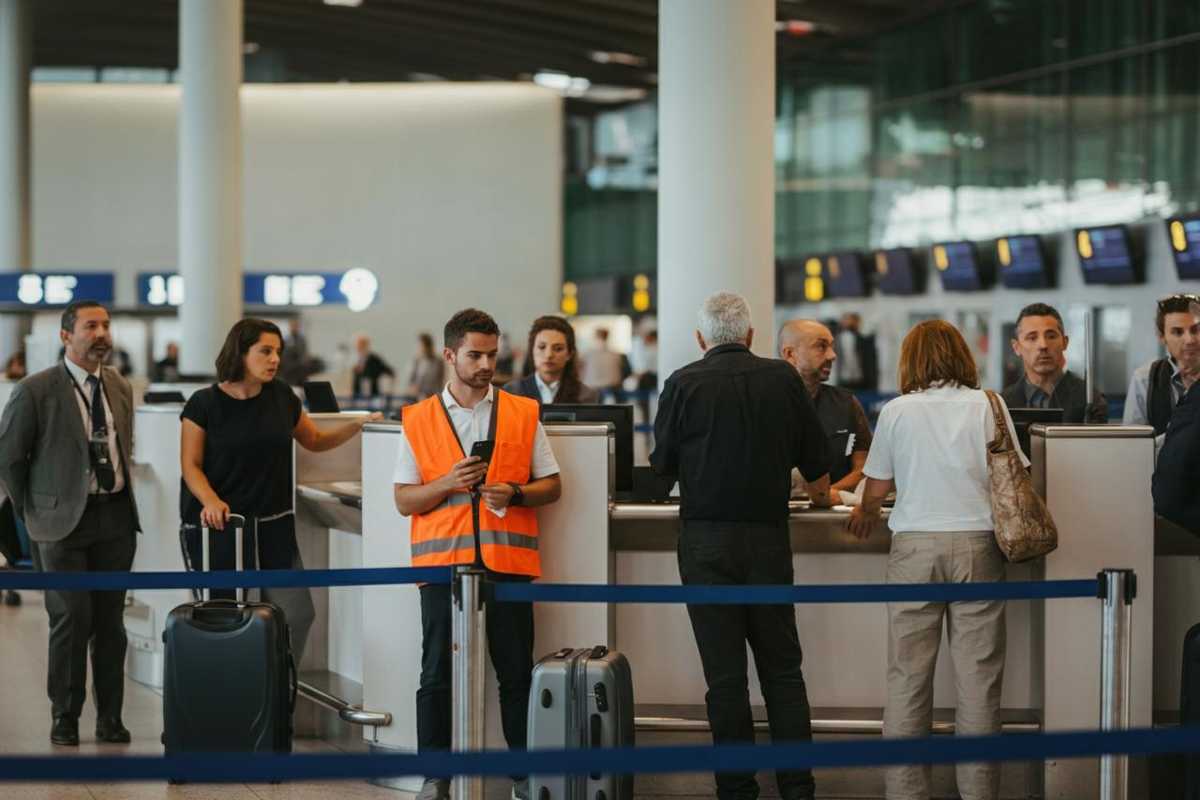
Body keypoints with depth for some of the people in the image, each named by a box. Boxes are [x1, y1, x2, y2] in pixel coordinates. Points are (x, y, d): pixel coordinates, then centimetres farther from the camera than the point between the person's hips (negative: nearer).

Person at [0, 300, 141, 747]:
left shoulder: (120, 388, 9)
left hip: (115, 515, 5)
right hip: (64, 521, -5)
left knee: (111, 621, 7)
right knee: (71, 619, -5)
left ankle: (110, 717, 15)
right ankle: (65, 717, 8)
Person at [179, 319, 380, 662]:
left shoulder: (281, 397, 7)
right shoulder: (205, 404, -4)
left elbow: (315, 441, 20)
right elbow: (191, 465, -5)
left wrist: (357, 424, 5)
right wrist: (210, 500, -23)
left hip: (274, 526, 4)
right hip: (219, 529, -4)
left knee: (296, 614, -7)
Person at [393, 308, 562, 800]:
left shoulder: (523, 414, 8)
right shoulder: (418, 421, 7)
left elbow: (551, 486, 9)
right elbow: (405, 500, 5)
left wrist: (514, 493, -10)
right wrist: (447, 484, -13)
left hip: (507, 560, 0)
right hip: (442, 559, 0)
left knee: (517, 672, 2)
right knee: (438, 673, 2)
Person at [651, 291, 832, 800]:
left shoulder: (683, 384, -5)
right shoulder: (783, 379, 1)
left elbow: (663, 465, 4)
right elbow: (815, 458, 10)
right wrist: (821, 493, 33)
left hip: (706, 538, -2)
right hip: (769, 537, 2)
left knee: (725, 672, 3)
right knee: (782, 667, 10)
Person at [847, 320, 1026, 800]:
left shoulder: (897, 411, 3)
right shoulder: (987, 405, 5)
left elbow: (876, 492, 7)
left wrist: (864, 514, 29)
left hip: (915, 546, 0)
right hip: (978, 544, 1)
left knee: (907, 676, 4)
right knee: (978, 678, 3)